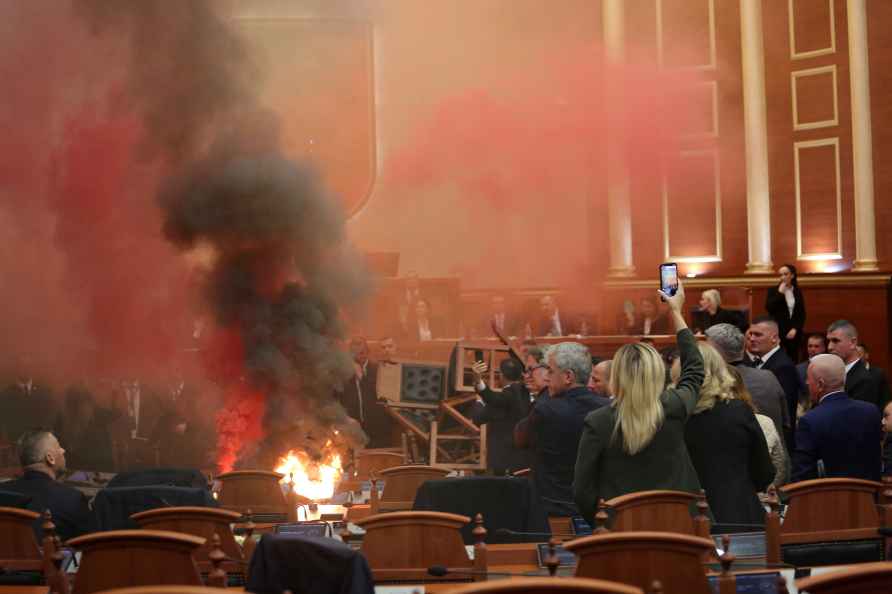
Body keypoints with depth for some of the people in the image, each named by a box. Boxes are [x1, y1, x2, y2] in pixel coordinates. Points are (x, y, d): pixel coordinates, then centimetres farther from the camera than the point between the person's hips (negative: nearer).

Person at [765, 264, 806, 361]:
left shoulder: (797, 292, 10)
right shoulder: (773, 290, 3)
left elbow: (802, 314, 9)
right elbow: (768, 308, -11)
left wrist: (795, 329, -4)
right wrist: (780, 293, -11)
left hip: (794, 332, 2)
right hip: (778, 331, -2)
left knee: (793, 360, -2)